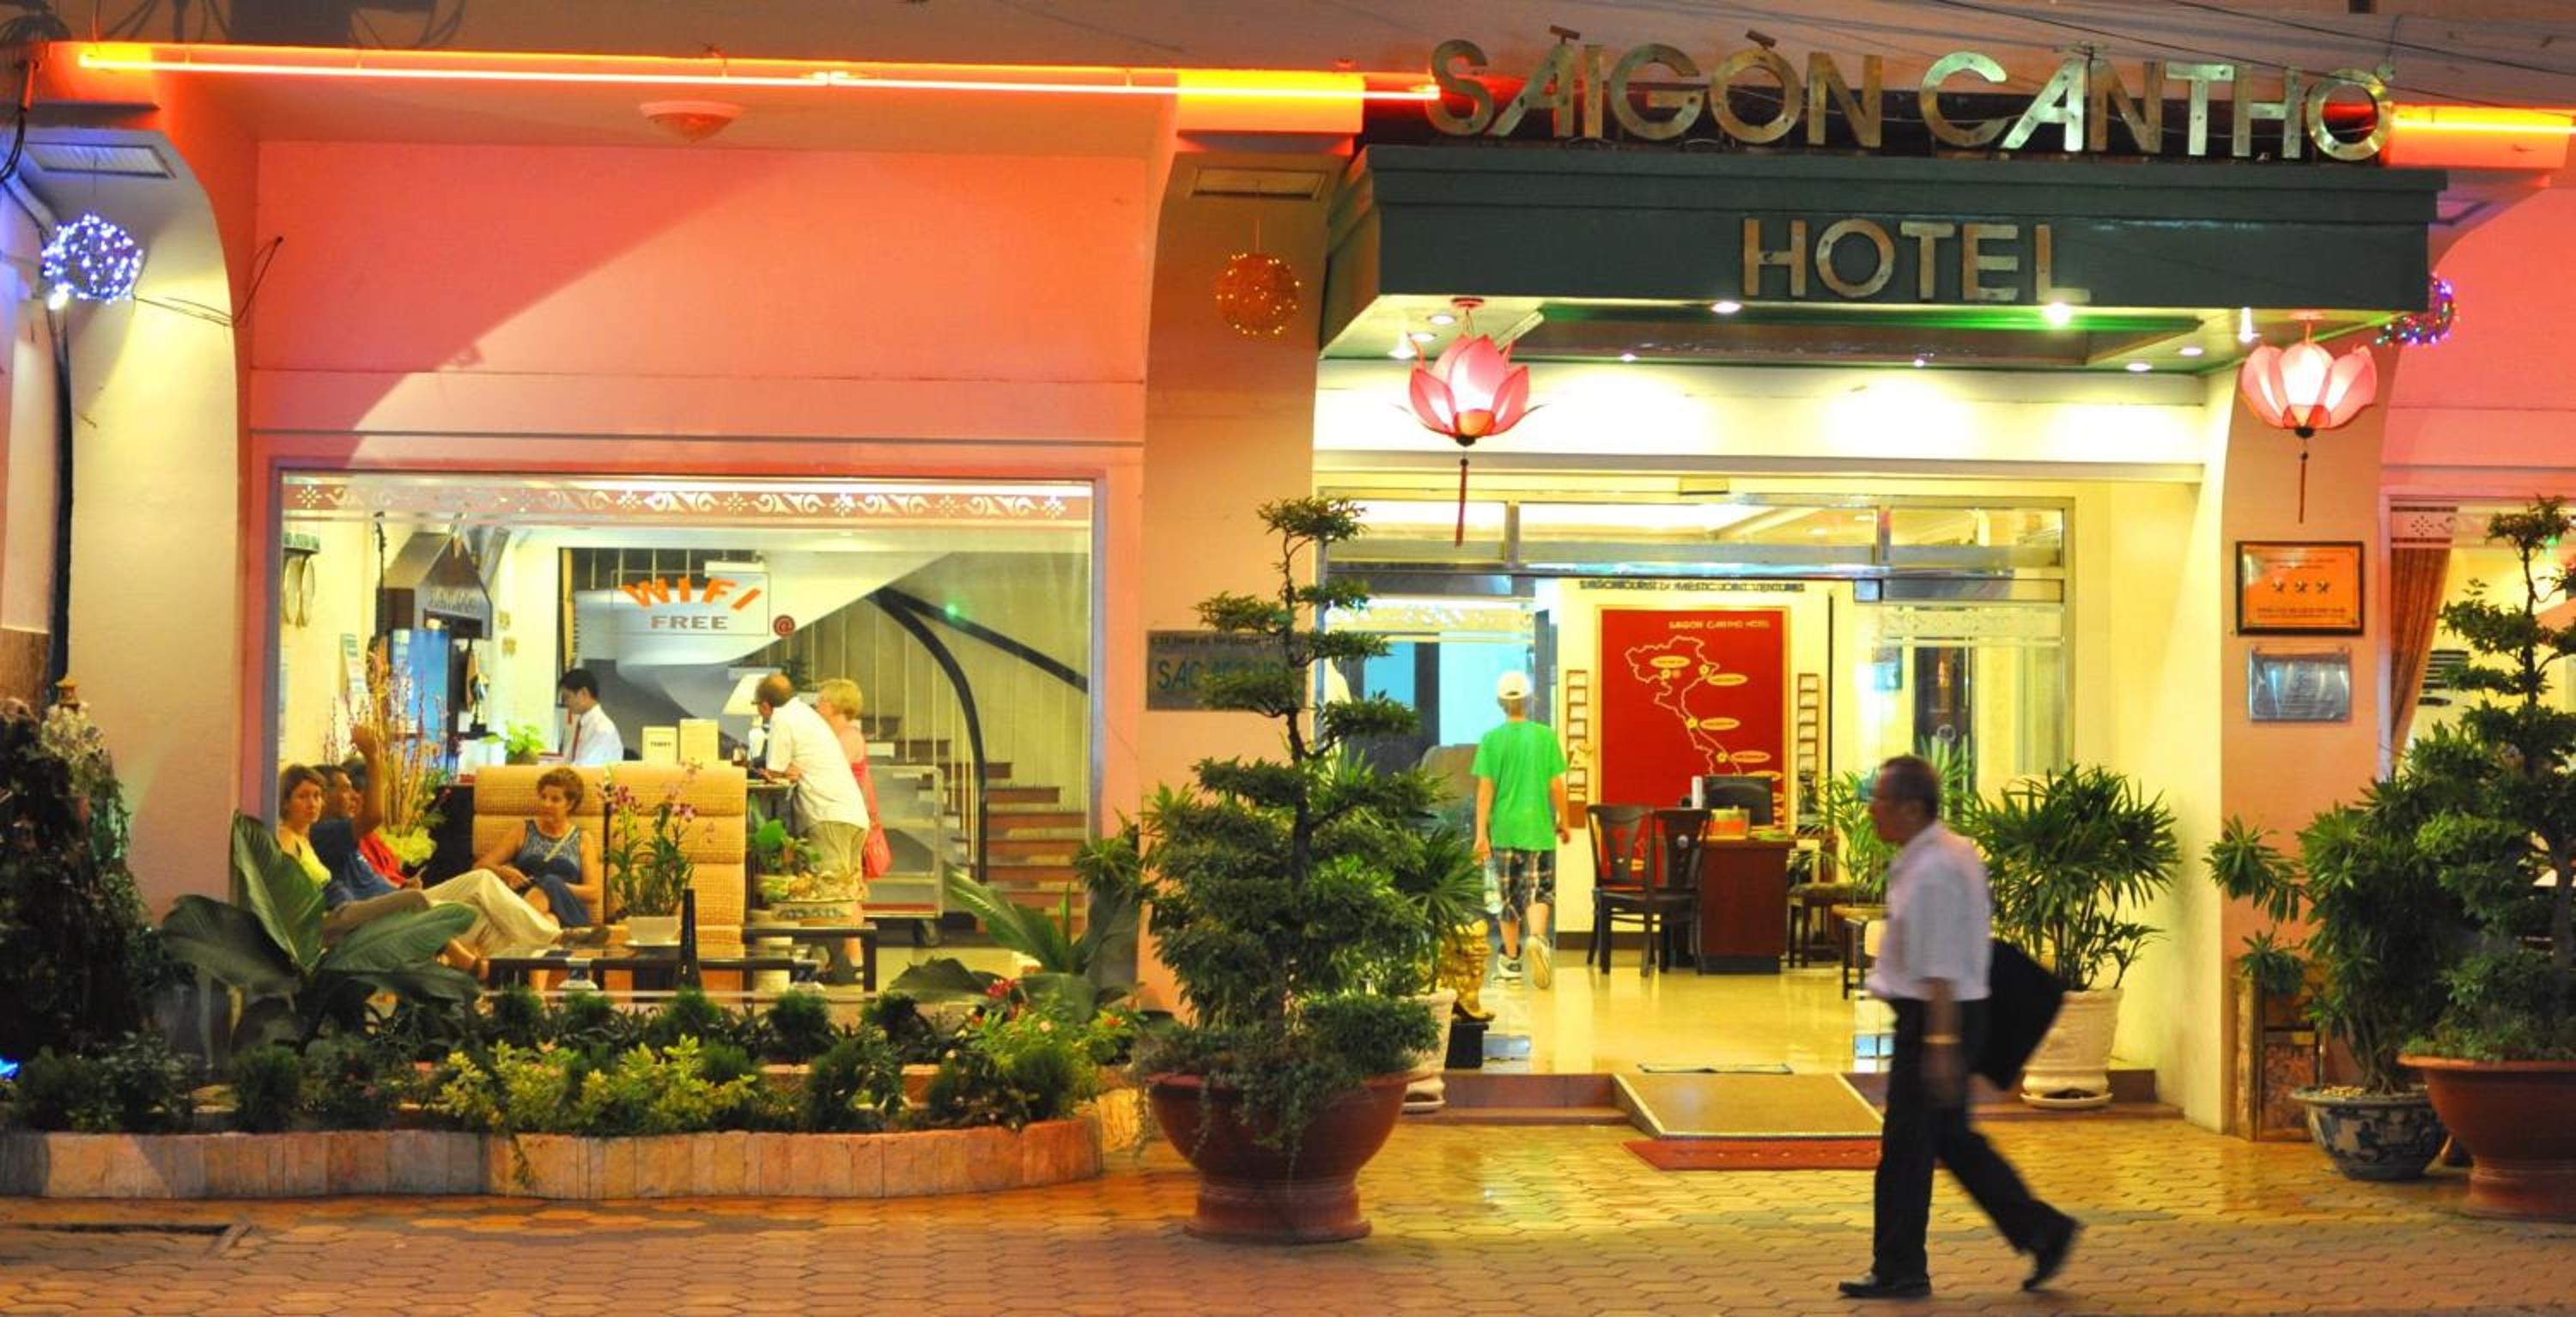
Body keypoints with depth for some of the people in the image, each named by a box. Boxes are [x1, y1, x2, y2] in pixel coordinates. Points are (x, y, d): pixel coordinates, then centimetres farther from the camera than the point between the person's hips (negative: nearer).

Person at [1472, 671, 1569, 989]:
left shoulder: (1492, 739, -1)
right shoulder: (1545, 736, -2)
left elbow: (1485, 789, -4)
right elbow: (1557, 786, -1)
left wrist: (1481, 833, -3)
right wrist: (1564, 822, 12)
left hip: (1503, 829, 1)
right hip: (1539, 829, -1)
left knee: (1509, 896, 12)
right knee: (1539, 891, 2)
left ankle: (1511, 959, 20)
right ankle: (1536, 937, -26)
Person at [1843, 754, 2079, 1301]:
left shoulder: (1933, 872, -20)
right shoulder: (1951, 853, 12)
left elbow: (1940, 968, -24)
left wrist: (1940, 1043, -25)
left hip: (1935, 1015, -10)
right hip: (1934, 1015, 10)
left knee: (1907, 1144, -1)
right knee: (1951, 1138, 17)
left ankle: (1899, 1271, 9)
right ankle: (2041, 1231, 20)